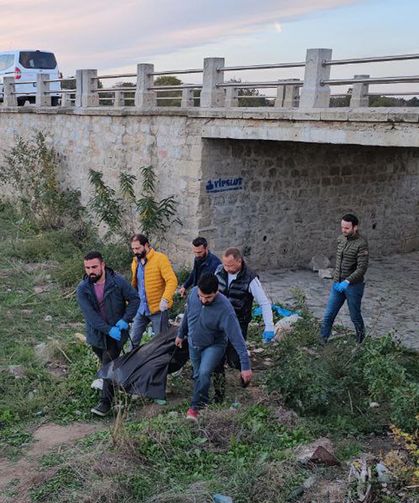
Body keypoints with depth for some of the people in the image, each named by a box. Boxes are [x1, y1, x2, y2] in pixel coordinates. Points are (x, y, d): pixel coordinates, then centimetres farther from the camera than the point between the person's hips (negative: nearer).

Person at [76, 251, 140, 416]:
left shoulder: (118, 282, -14)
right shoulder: (82, 289, -10)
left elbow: (135, 299, -4)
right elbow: (90, 314, -17)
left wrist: (125, 320, -17)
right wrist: (108, 329, -25)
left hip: (116, 333, -3)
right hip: (96, 333, 3)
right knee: (106, 364, 18)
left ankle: (106, 402, -4)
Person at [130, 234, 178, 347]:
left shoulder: (160, 259, -13)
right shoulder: (135, 262, 8)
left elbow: (172, 280, -21)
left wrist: (165, 299, -34)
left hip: (158, 308, -6)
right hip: (141, 309, 6)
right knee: (133, 339, 10)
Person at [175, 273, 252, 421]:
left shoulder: (224, 308, -35)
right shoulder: (193, 292, -19)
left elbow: (237, 337, -35)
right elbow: (187, 314, 2)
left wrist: (245, 365, -37)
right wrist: (181, 334, 14)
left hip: (214, 345, -5)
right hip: (193, 344, 5)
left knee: (204, 373, -23)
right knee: (197, 375, 16)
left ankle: (196, 406, -3)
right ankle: (201, 401, 42)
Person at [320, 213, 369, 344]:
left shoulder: (361, 244, -17)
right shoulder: (340, 239, 4)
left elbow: (362, 268, -22)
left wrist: (347, 282, -30)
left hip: (353, 285, -5)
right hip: (337, 284, 6)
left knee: (355, 317, 11)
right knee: (328, 315, 5)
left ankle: (360, 341, 34)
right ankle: (322, 341, 14)